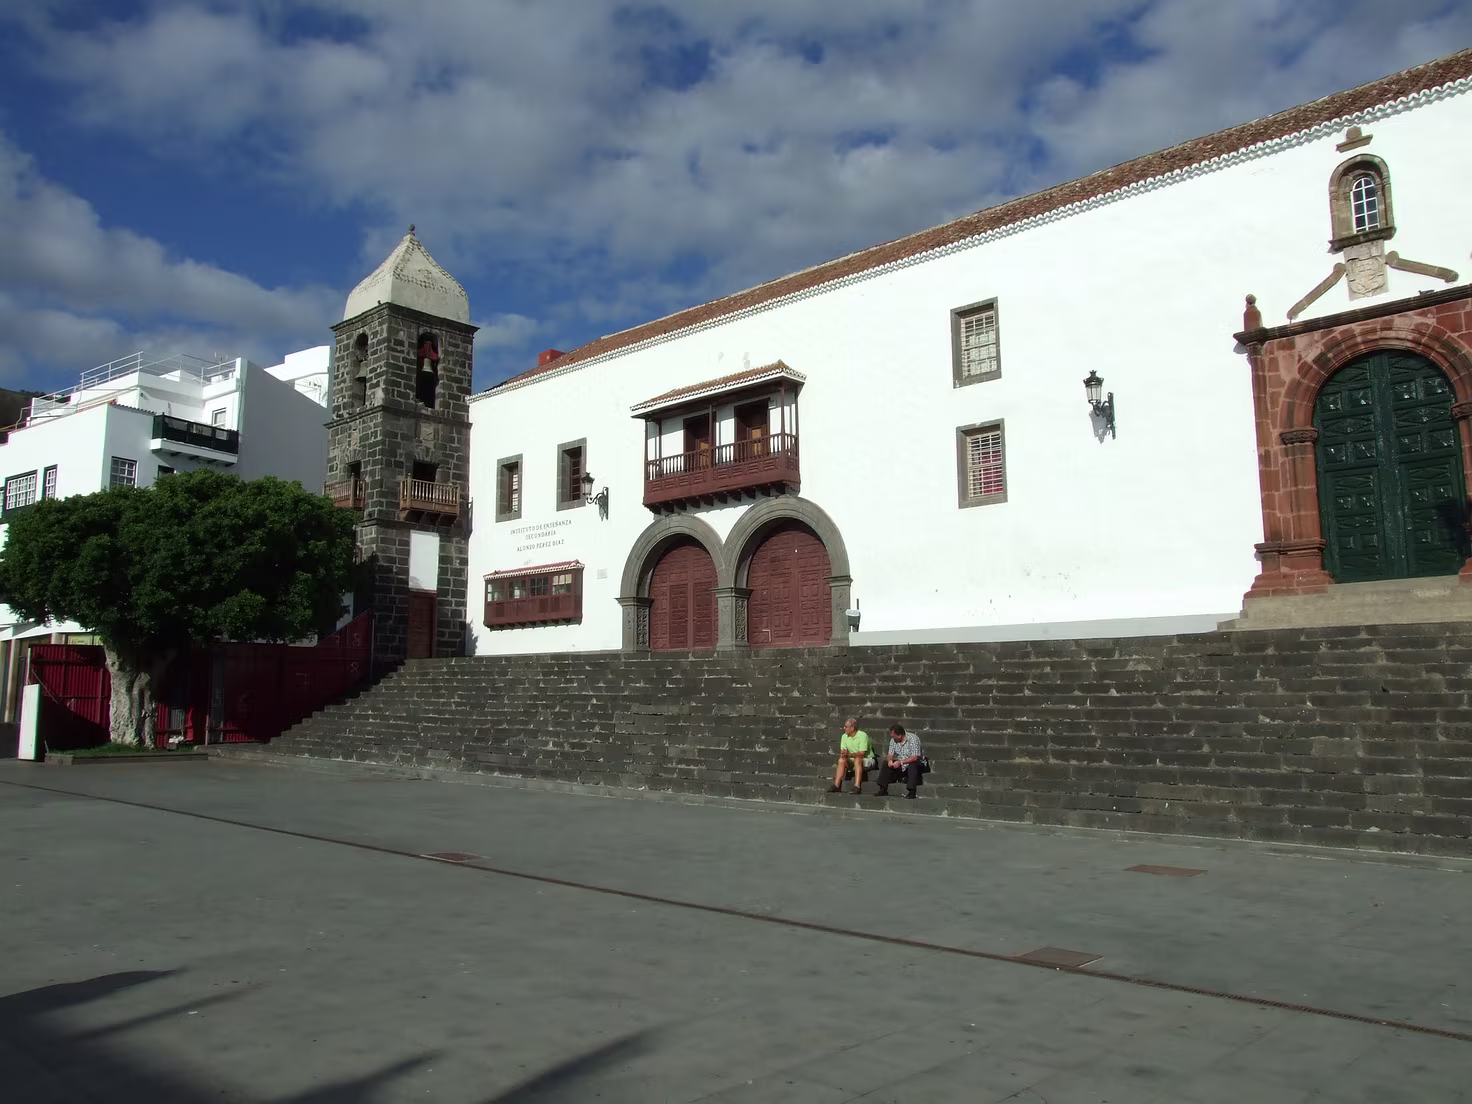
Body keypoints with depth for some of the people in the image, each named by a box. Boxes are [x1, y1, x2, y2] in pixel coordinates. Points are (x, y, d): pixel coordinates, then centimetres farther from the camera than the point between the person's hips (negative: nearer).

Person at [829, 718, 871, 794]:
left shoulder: (862, 735, -17)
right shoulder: (844, 736, 4)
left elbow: (861, 754, -23)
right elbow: (842, 751, -1)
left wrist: (849, 754, -34)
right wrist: (843, 755, -25)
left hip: (866, 760, -5)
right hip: (852, 760, 6)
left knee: (857, 760, -36)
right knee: (841, 760, -22)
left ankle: (857, 787, -46)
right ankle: (836, 786, -27)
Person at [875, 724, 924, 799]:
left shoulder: (913, 739, -20)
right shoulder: (893, 740, -1)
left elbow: (915, 757, -28)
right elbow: (890, 754, 2)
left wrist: (900, 762, -33)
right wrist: (890, 760, -22)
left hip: (912, 765, -6)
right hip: (899, 766, 6)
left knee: (913, 764, -36)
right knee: (886, 764, -11)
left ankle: (911, 792, -34)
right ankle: (883, 790, -10)